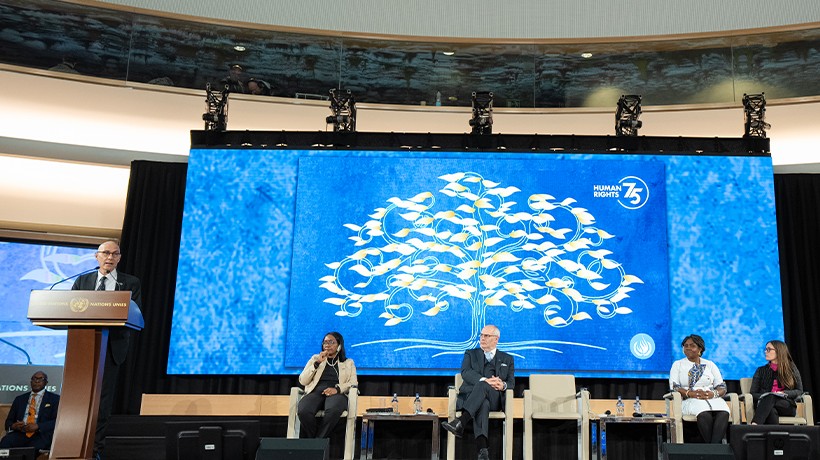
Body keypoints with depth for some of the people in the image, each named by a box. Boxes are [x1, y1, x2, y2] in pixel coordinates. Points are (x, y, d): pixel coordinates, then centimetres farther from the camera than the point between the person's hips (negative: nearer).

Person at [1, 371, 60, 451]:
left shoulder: (54, 399, 12)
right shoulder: (19, 399, 24)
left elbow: (57, 421, 1)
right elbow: (9, 421, 22)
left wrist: (38, 426, -13)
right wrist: (13, 426, -2)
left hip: (41, 435, -3)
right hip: (20, 434, 4)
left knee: (34, 447, -36)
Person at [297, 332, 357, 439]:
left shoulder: (348, 363, 23)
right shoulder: (315, 358, 26)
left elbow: (353, 383, 7)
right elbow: (302, 381, 14)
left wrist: (337, 389, -13)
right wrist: (317, 363, 3)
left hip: (336, 394, -1)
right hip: (316, 392, 1)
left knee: (333, 410, -40)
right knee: (303, 411, -35)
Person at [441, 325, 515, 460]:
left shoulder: (507, 359, 25)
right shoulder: (471, 354, 23)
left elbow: (511, 382, 12)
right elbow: (465, 372, 1)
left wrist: (503, 385, -15)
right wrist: (484, 380, -19)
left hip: (495, 399, 0)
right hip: (471, 395, 0)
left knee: (482, 386, -37)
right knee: (483, 404, -39)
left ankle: (460, 422, -54)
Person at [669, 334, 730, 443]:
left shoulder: (710, 365, 20)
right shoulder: (678, 364, 15)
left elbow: (722, 387, 12)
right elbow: (674, 387, 2)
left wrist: (714, 393, -12)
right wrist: (690, 393, -17)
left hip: (712, 398, 2)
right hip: (690, 400, -2)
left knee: (723, 413, -33)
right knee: (704, 414, -37)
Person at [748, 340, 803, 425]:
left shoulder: (792, 369, 16)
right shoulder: (761, 371, 19)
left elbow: (799, 391, 13)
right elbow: (753, 393, 13)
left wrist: (784, 393, -8)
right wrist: (763, 397, -10)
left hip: (787, 407, -1)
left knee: (770, 397, -39)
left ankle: (755, 425, -57)